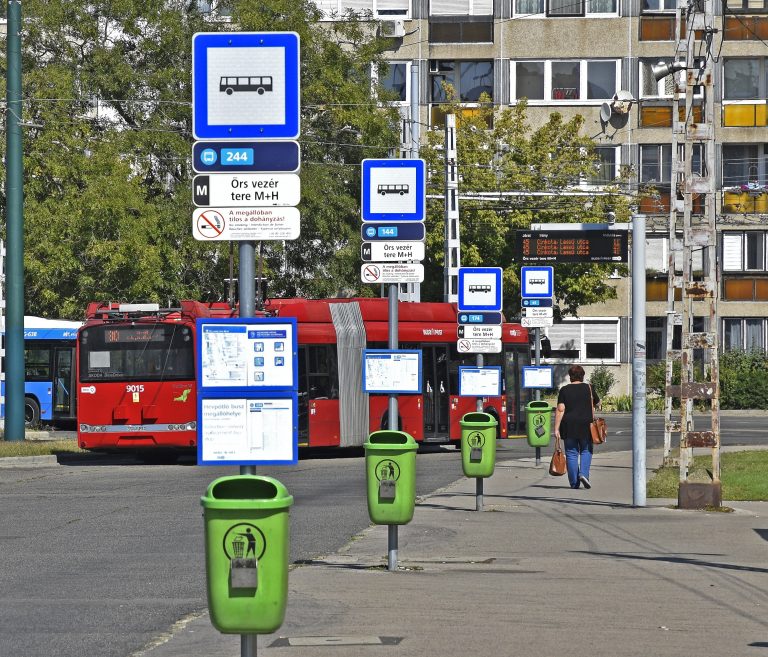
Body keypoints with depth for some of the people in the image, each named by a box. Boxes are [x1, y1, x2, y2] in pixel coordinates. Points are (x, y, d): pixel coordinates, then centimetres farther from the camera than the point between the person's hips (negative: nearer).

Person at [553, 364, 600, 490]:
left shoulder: (564, 390, -1)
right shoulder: (588, 388, 0)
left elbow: (560, 410, -7)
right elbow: (597, 403, 15)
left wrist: (556, 428, -6)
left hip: (569, 426, 0)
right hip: (585, 425, 0)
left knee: (571, 452, 6)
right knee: (586, 451, 14)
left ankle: (574, 482, 6)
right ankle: (584, 474, -8)